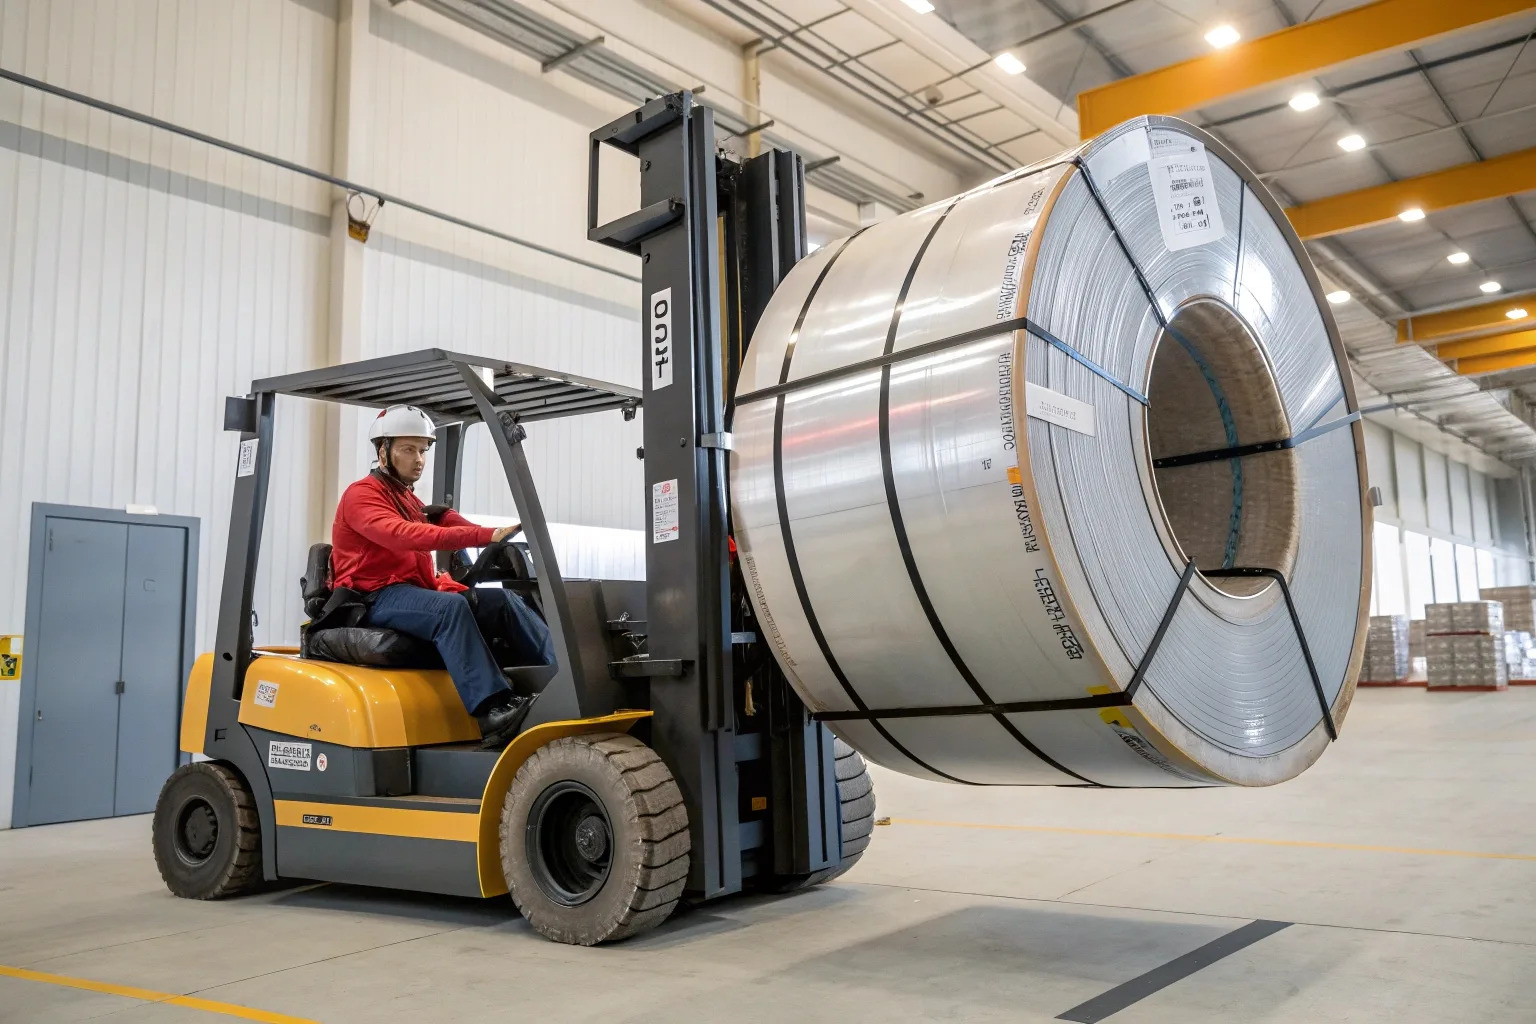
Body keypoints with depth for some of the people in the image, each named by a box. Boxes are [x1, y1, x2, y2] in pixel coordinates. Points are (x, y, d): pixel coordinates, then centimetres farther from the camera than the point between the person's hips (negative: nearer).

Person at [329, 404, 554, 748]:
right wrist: (485, 535, -36)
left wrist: (453, 587, -3)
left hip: (415, 593, 8)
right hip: (375, 599, -8)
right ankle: (492, 710, -47)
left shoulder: (408, 499, 24)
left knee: (502, 600, -13)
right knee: (451, 607, -36)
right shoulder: (361, 495, -6)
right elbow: (404, 536, -27)